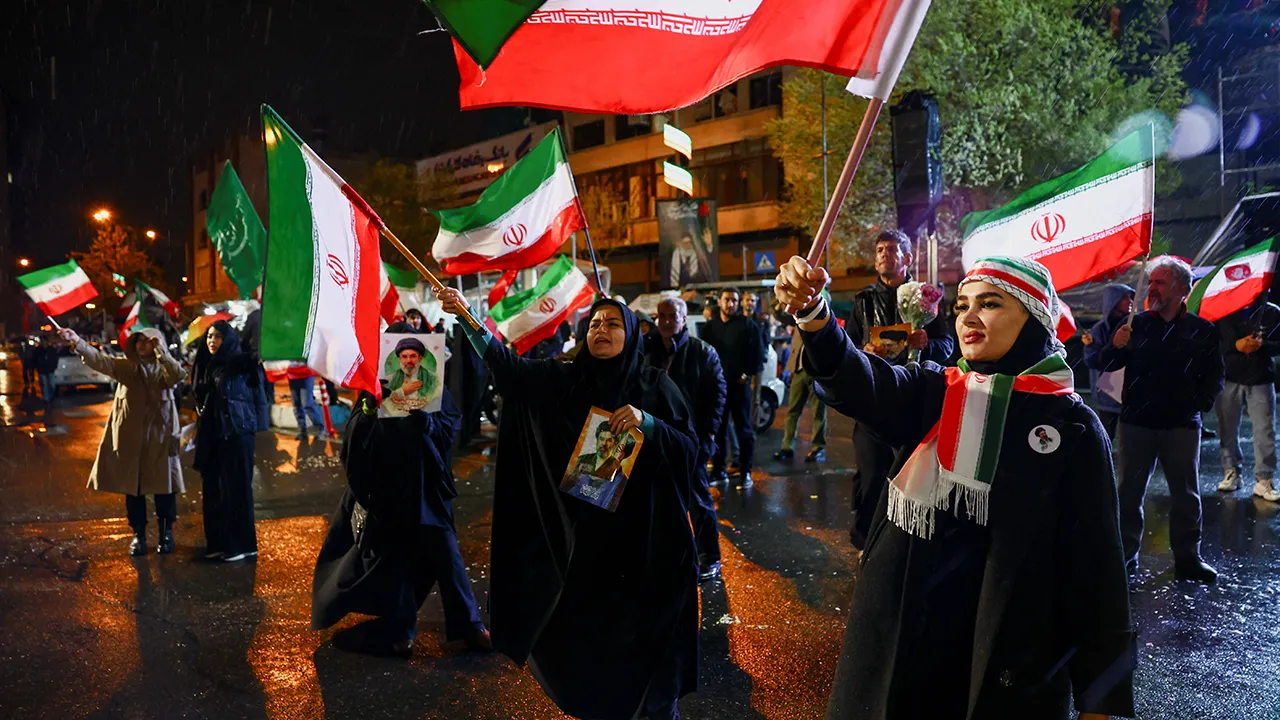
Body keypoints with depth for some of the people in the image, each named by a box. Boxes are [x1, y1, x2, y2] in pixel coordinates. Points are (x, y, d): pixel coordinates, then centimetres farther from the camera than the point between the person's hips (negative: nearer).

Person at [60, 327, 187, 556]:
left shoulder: (165, 370, 2)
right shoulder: (125, 366, 7)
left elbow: (179, 375, -20)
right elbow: (100, 360, -9)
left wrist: (160, 351, -25)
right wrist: (78, 343, -24)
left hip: (159, 437, -2)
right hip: (130, 437, 2)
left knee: (164, 485, 3)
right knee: (133, 486, 7)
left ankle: (166, 533, 17)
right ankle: (138, 534, 19)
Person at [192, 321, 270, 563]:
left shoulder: (241, 363, -5)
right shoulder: (207, 366, 13)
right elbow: (201, 401, 19)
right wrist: (201, 436, 14)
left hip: (236, 434, -7)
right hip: (211, 436, 7)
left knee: (236, 488, -2)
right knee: (213, 490, 10)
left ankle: (242, 544, 6)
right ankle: (218, 542, 20)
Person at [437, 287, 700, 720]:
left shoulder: (655, 385, -2)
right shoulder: (564, 381, 2)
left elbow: (689, 446, -6)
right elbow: (508, 366, -10)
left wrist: (646, 421, -22)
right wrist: (467, 319, -22)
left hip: (643, 529, -1)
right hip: (584, 528, 2)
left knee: (647, 625, 9)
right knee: (585, 625, 12)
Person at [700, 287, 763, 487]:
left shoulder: (748, 325, -1)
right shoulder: (710, 326, 10)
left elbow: (757, 353, -3)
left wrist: (746, 375, -7)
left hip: (739, 384, -3)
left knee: (743, 429, 2)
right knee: (717, 428, 7)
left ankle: (745, 471, 9)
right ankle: (718, 470, 17)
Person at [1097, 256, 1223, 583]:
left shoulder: (1202, 330, 3)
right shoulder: (1136, 324, 3)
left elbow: (1215, 375, 8)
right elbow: (1105, 365, 1)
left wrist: (1202, 403, -7)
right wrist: (1115, 346, -19)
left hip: (1182, 425, 0)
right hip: (1137, 422, 0)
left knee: (1186, 494, 7)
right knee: (1130, 491, 5)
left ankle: (1187, 559, 19)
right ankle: (1125, 554, 14)